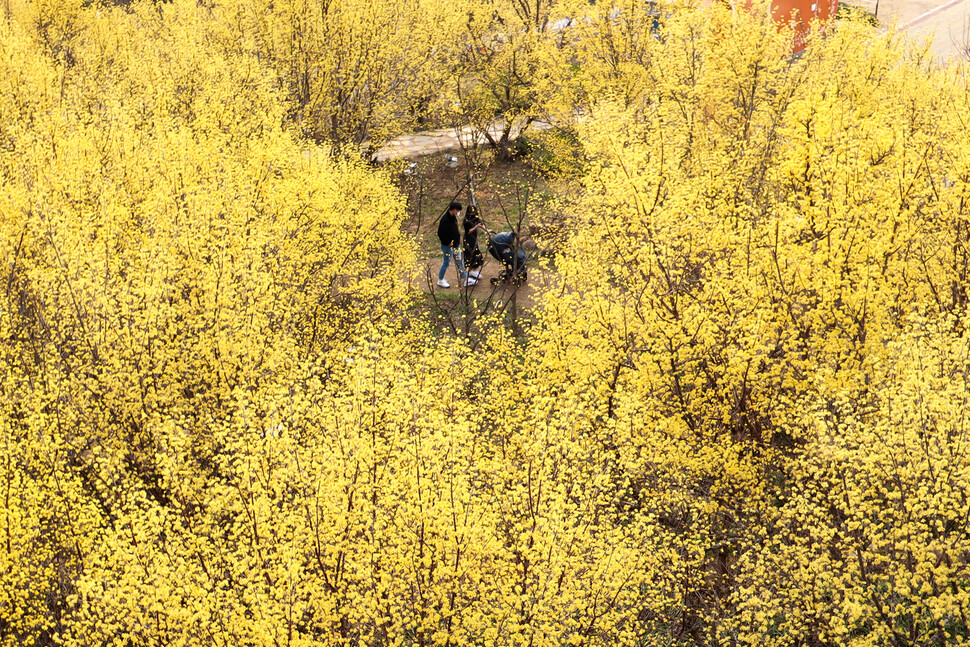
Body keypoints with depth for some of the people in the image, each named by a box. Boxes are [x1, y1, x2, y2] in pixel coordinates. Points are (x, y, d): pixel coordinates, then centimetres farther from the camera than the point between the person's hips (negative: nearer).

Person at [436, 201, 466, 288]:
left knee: (459, 262, 15)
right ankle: (440, 280, 18)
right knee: (446, 262, 3)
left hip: (456, 244, 9)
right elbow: (441, 234, -24)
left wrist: (459, 237, 10)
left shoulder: (454, 217, 6)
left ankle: (463, 278, 25)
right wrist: (448, 242, -19)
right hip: (448, 246, -9)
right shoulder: (445, 219, -23)